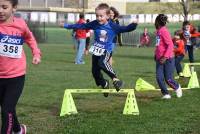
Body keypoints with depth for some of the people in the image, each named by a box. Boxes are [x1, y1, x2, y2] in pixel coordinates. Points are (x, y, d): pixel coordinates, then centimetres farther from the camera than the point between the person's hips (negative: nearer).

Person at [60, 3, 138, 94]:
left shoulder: (113, 27, -12)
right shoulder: (95, 24, -5)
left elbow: (125, 29, -11)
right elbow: (82, 26, 1)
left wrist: (133, 25, -29)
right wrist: (67, 26, 2)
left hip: (106, 51, -4)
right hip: (96, 51, 4)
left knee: (102, 63, -36)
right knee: (95, 71, 8)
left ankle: (115, 79, -26)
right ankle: (104, 84, 34)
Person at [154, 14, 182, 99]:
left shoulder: (164, 31, -15)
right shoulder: (158, 31, 10)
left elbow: (170, 45, -20)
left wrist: (165, 57, -25)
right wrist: (156, 54, 21)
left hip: (167, 59, -7)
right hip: (159, 59, 7)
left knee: (168, 79, -3)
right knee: (159, 78, -5)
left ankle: (177, 87, 26)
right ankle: (166, 94, 5)